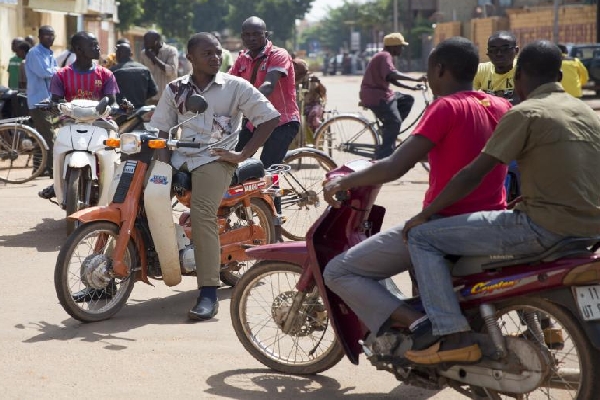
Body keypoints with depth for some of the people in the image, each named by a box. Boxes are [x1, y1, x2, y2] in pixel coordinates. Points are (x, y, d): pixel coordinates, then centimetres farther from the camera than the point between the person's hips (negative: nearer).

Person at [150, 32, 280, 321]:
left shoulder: (235, 87, 5)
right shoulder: (175, 89, 15)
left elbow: (270, 118, 1)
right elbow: (161, 129, 13)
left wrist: (243, 155, -5)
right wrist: (160, 162, -6)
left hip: (215, 157, -5)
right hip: (178, 157, 5)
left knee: (202, 212, -29)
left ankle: (209, 294, -33)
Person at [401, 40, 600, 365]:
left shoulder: (525, 113, -8)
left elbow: (473, 175, -9)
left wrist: (424, 215, 0)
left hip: (544, 226, -8)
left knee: (422, 237, -2)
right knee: (521, 219, 41)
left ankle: (453, 336, -13)